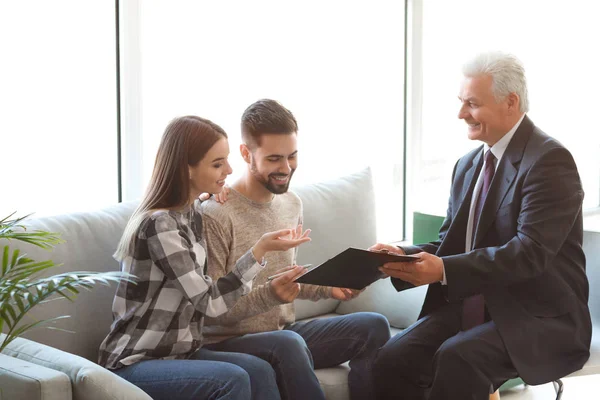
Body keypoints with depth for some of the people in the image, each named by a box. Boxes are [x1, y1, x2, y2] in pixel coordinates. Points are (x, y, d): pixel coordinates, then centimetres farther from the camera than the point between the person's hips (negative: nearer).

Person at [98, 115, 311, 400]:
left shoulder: (190, 212, 7)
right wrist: (260, 249, -19)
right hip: (134, 364, -8)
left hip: (177, 353, 8)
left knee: (259, 372, -16)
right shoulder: (159, 224, -19)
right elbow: (209, 302, -19)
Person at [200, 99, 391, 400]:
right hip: (229, 342, -7)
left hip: (284, 333, 8)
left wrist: (328, 287, 2)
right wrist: (268, 295, -31)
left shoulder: (292, 204, 9)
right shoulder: (215, 214, -17)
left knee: (373, 327, -9)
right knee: (288, 343, -37)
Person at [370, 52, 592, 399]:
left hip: (539, 319, -7)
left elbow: (530, 252, -23)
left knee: (456, 359, -33)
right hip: (470, 307, 7)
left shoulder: (550, 161, -12)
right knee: (393, 360, -19)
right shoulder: (468, 165, 14)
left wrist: (444, 270, -30)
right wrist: (405, 255, -6)